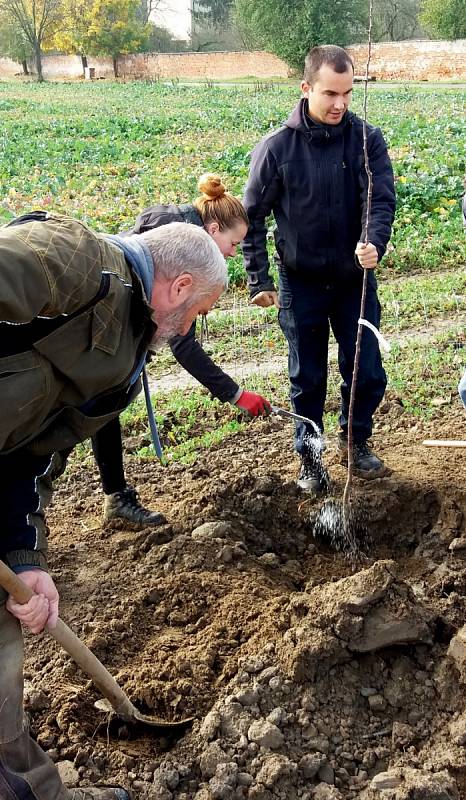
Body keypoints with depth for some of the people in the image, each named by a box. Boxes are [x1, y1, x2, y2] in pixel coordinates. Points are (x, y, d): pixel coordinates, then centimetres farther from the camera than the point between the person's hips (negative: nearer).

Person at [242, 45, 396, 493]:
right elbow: (253, 216, -4)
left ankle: (355, 440, 32)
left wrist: (374, 242, -34)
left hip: (355, 279, 2)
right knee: (307, 378, 9)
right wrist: (258, 280, -6)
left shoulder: (367, 140, -6)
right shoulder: (277, 147, -11)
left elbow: (382, 199, -13)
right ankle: (309, 456, 28)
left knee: (368, 373, 6)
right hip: (301, 283, -1)